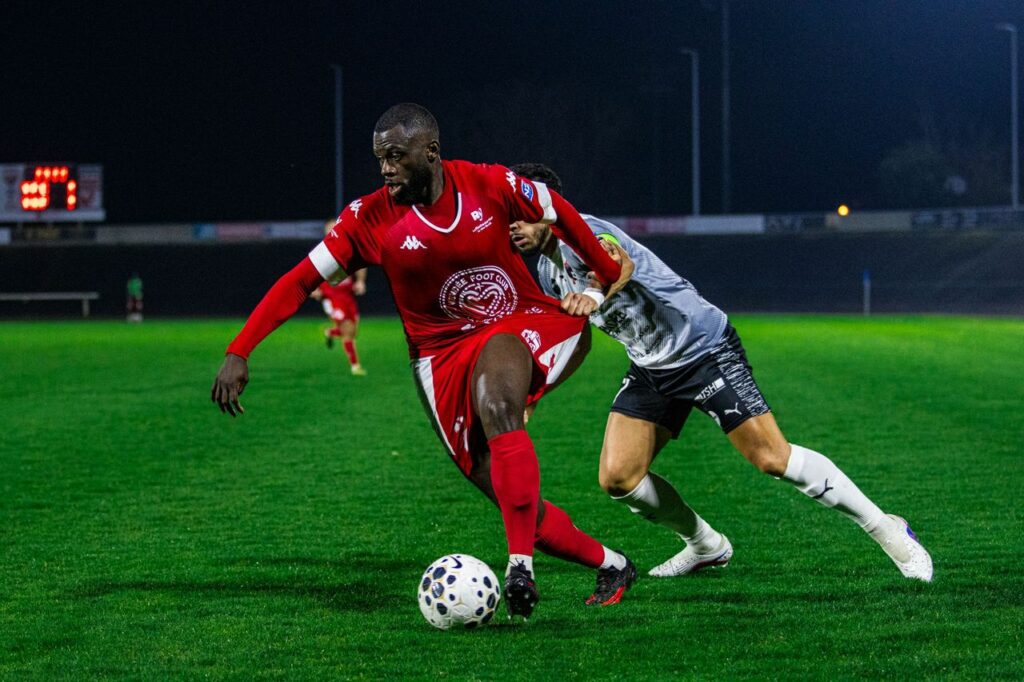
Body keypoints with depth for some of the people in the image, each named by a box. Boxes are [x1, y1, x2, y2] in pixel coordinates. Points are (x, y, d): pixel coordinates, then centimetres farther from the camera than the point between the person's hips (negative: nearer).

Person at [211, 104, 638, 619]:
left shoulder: (489, 185, -8)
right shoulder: (370, 218, -9)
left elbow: (557, 212, 9)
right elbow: (301, 281, -8)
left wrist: (607, 277, 21)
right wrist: (239, 352, -17)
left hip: (523, 326, -2)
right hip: (444, 358, 2)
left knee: (496, 404, -37)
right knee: (511, 498, -6)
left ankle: (520, 563, -37)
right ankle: (611, 566, 16)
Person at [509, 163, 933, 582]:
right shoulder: (548, 272, 5)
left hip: (704, 347, -8)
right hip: (651, 369, 8)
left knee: (773, 458, -15)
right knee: (616, 478, -5)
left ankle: (888, 531, 0)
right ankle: (706, 547, 19)